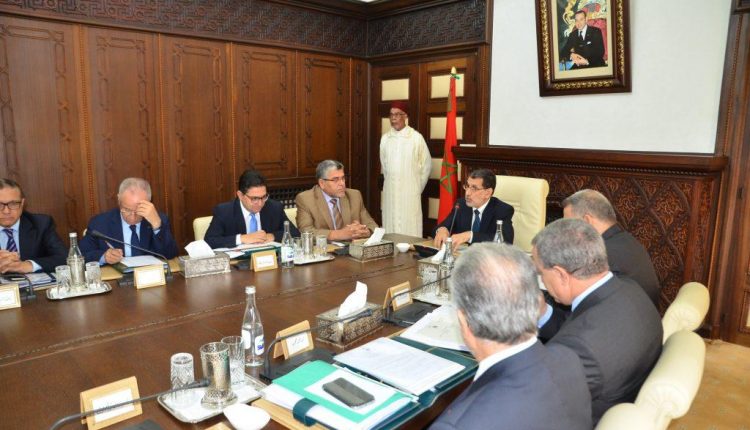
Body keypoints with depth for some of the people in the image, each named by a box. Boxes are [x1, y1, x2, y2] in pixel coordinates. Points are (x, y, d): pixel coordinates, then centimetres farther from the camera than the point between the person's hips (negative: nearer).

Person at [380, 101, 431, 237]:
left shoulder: (416, 137, -7)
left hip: (409, 191, -3)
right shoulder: (385, 138, 4)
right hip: (390, 191, 4)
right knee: (390, 225, 6)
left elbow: (426, 164, 2)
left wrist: (418, 187, 7)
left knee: (410, 228, -1)